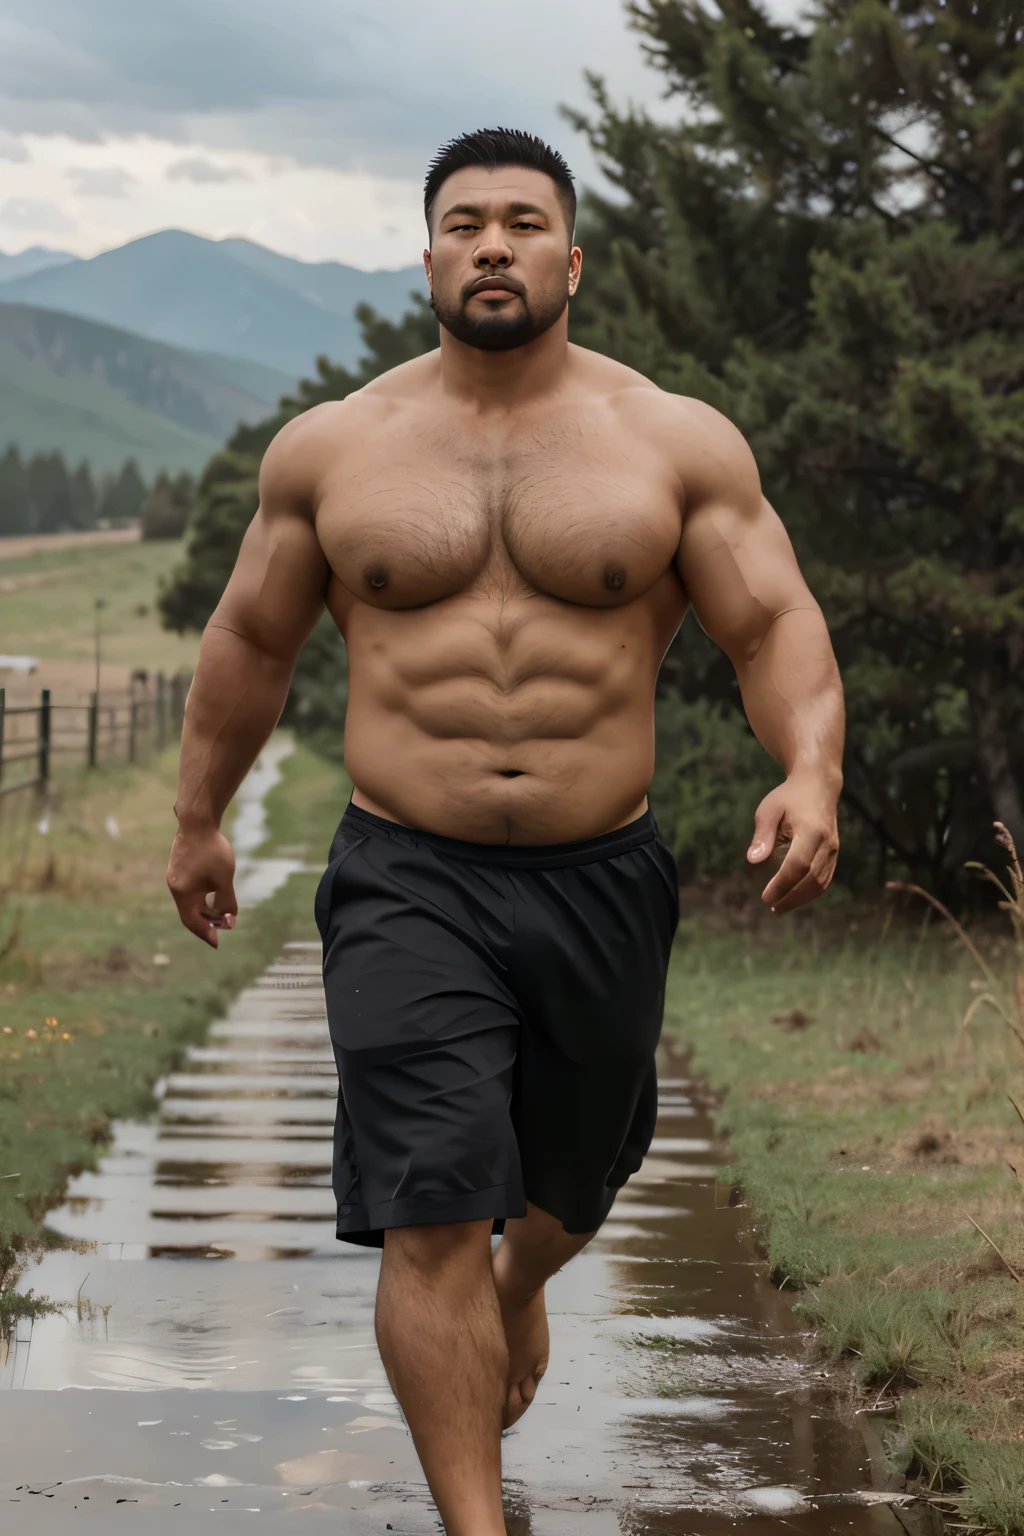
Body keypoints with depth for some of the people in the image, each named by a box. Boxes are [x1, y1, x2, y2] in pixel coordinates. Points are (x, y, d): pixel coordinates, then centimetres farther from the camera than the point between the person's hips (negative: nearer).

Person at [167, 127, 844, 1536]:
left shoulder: (683, 446, 0)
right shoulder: (330, 449, 3)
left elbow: (776, 625, -3)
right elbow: (251, 640, 14)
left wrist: (810, 773, -22)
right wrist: (199, 820, 20)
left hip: (604, 881, 2)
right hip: (408, 887, -1)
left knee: (570, 1179, 22)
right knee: (431, 1214, -12)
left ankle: (520, 1288, 57)